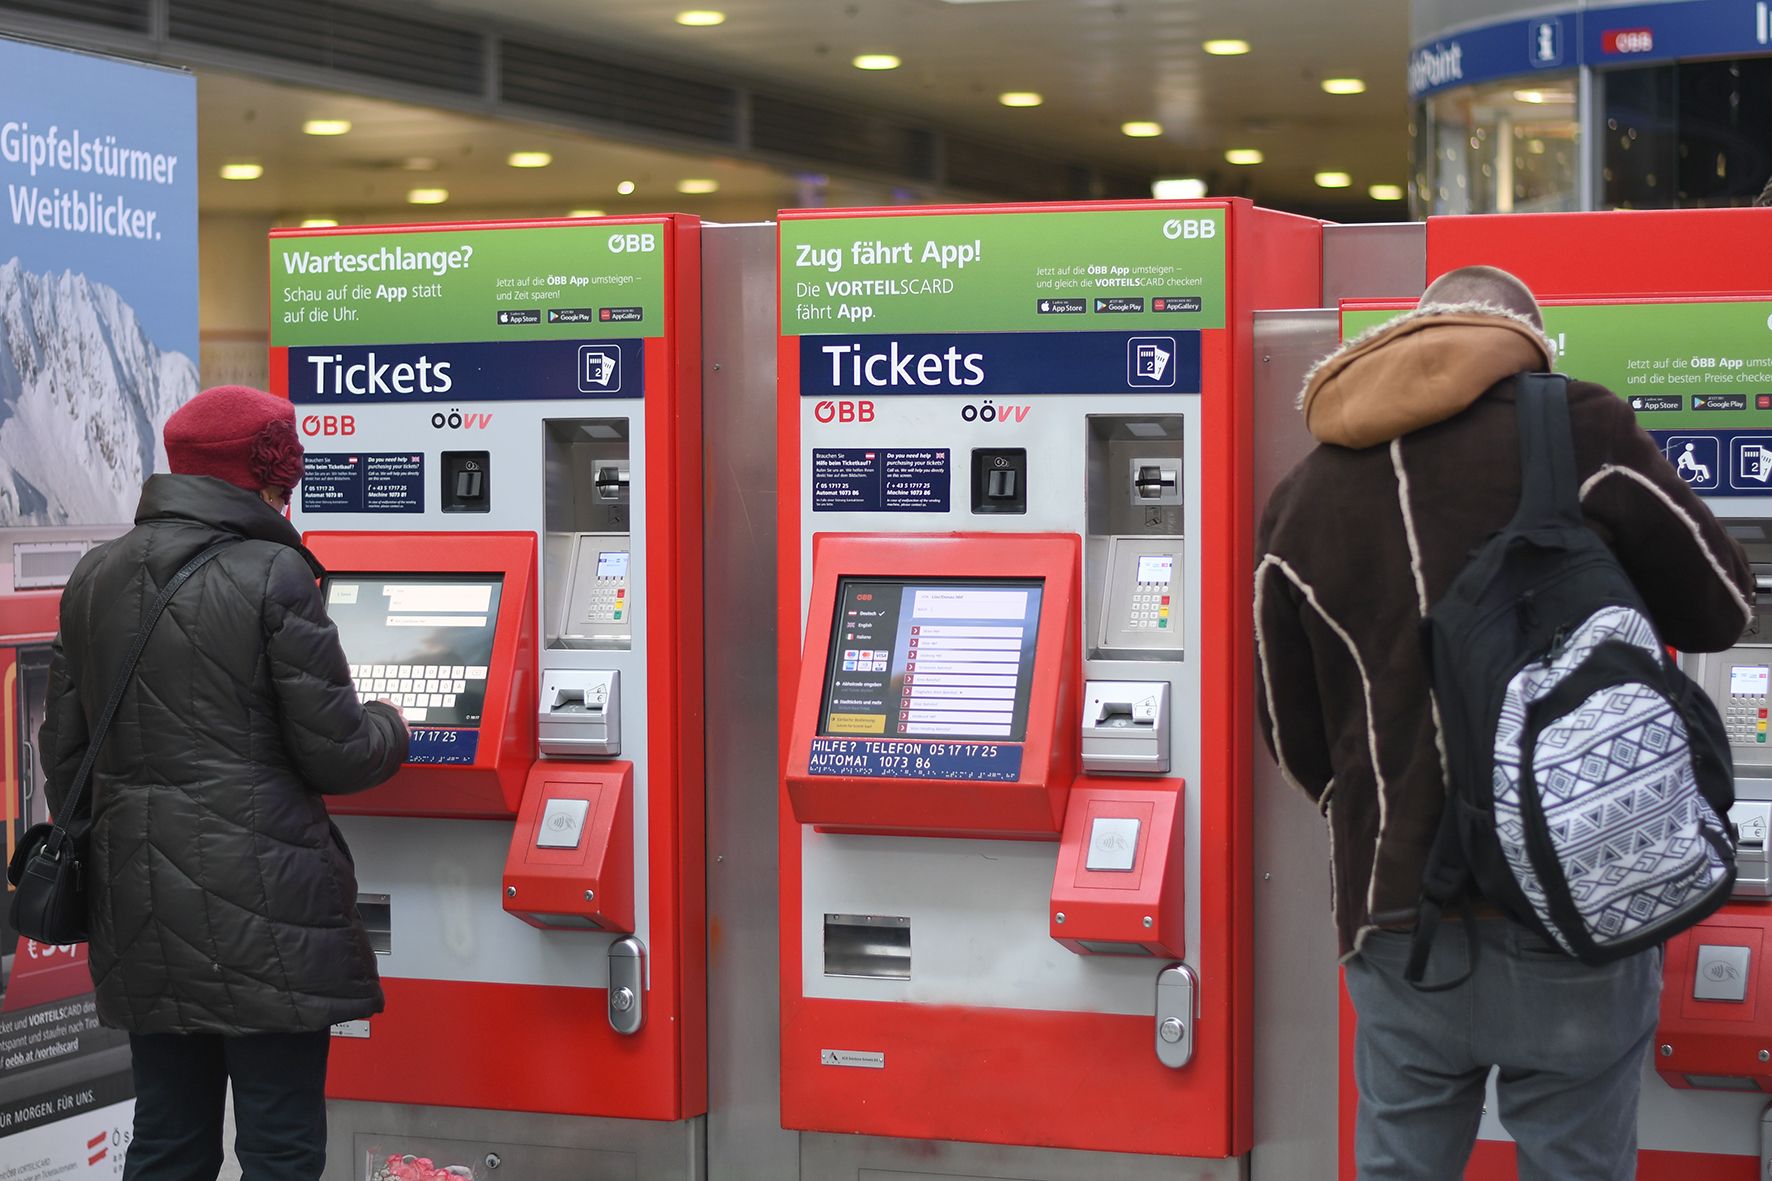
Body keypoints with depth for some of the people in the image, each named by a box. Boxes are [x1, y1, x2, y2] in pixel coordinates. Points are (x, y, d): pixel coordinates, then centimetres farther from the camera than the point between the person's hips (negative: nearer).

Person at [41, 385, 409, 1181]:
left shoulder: (95, 578, 9)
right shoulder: (273, 576, -10)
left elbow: (64, 751, 14)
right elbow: (335, 752, -9)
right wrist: (390, 732, 13)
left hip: (139, 910, 7)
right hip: (260, 912, -6)